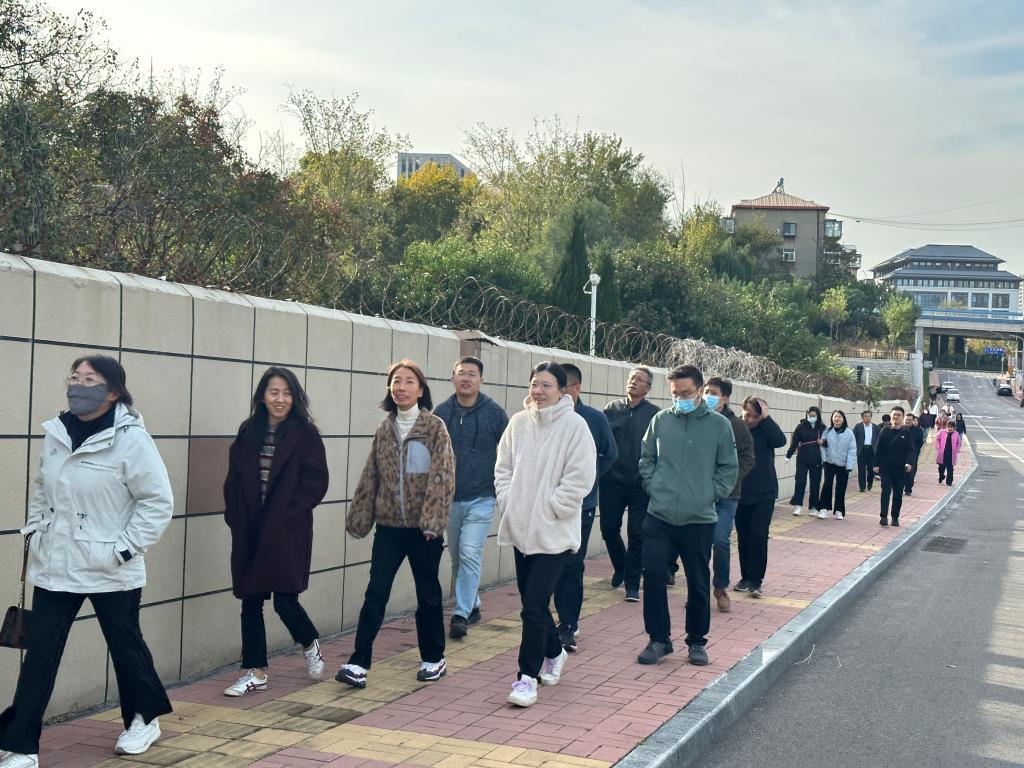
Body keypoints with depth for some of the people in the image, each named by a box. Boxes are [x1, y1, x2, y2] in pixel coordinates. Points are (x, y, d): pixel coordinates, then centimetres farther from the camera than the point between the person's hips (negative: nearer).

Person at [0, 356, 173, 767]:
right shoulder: (55, 434, 3)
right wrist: (33, 533, 7)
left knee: (126, 645, 14)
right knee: (39, 654, 4)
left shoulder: (131, 439, -16)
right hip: (54, 566, 5)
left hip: (111, 573, -5)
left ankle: (145, 719, 37)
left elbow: (158, 502, -15)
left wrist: (123, 549, -16)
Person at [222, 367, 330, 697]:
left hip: (288, 530, -4)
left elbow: (316, 482, -8)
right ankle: (255, 673, 18)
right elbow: (234, 480, 11)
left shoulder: (305, 433, -5)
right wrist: (235, 517, -1)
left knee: (285, 600, -6)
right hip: (250, 530, 5)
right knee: (250, 602, 7)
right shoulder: (248, 432, 7)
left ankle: (310, 644, 26)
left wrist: (287, 514, -13)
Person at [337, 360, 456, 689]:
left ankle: (433, 658, 24)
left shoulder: (435, 427, -5)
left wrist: (433, 520, -19)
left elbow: (442, 476, -11)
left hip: (423, 527, -3)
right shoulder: (384, 429, 8)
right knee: (375, 593, -4)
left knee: (428, 593, 9)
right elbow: (370, 477, 12)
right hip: (389, 526, 3)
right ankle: (358, 662, -3)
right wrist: (359, 517, 9)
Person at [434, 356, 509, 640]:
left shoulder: (494, 413, -4)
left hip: (481, 499, -3)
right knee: (457, 558, 12)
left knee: (470, 554, -13)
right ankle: (472, 606, 29)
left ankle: (461, 614, -10)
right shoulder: (441, 412, 2)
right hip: (449, 498, 4)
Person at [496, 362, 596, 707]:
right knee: (532, 602, 16)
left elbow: (580, 478, -12)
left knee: (534, 605, -10)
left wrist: (548, 509, -12)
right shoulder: (518, 423, 4)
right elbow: (503, 468, 14)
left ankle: (527, 676, 1)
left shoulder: (574, 425, -9)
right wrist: (507, 502, 3)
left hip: (555, 533, -5)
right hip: (521, 528, 6)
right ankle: (554, 653, 41)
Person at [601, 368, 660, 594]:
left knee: (637, 534, 2)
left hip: (640, 484, -3)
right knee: (608, 528, 9)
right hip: (612, 481, 3)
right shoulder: (612, 409, 6)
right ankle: (620, 568, 34)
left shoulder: (655, 414, -3)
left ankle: (632, 583, 12)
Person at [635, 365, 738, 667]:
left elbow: (729, 468, 4)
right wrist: (654, 487, 1)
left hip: (699, 519, -1)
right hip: (659, 517, 1)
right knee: (653, 577, -2)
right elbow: (646, 458, 12)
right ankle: (659, 639, 13)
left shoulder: (719, 424, -2)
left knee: (699, 584, 9)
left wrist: (711, 494, -3)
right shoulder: (660, 420, 2)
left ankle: (697, 641, 24)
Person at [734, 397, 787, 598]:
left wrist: (766, 418, -21)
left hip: (764, 493, -1)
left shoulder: (766, 429, -2)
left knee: (759, 536, -6)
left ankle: (755, 580, 0)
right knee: (743, 537, 9)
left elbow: (780, 440, -21)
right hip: (740, 493, 1)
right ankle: (746, 577, 21)